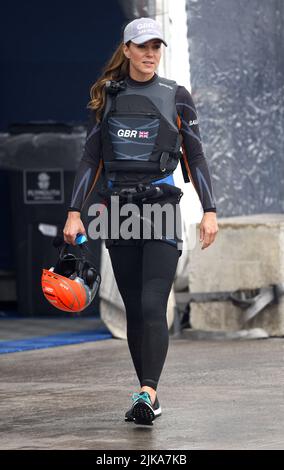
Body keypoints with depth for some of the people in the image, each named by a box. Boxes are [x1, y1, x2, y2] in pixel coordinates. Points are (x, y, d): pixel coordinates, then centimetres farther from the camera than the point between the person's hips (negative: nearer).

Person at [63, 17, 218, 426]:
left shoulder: (176, 97, 3)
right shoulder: (106, 97, 9)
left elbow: (195, 158, 5)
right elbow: (91, 159, 10)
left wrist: (209, 211, -2)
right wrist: (74, 213, 3)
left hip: (162, 211, -3)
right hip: (118, 212, 3)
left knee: (152, 307, -15)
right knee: (134, 311, 5)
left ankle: (147, 393, -21)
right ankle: (149, 396, 12)